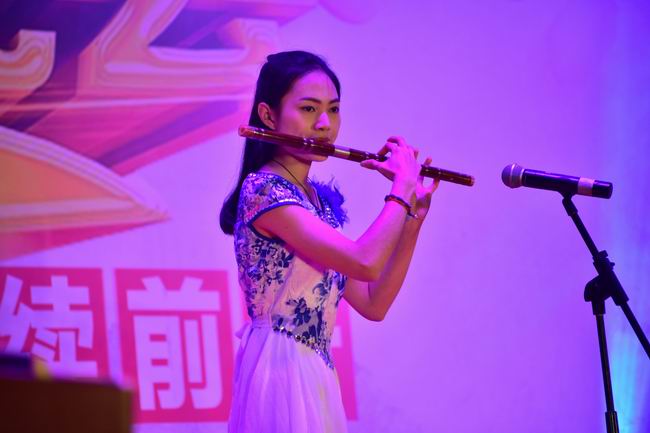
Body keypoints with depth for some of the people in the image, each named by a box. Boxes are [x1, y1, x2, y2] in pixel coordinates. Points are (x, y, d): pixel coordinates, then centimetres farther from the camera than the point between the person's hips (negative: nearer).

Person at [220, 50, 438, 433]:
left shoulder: (323, 200, 13)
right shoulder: (262, 189, -13)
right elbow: (364, 263, -23)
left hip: (317, 373, 8)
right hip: (280, 369, -8)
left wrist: (414, 216, 6)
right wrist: (403, 187, -9)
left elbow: (373, 305, 10)